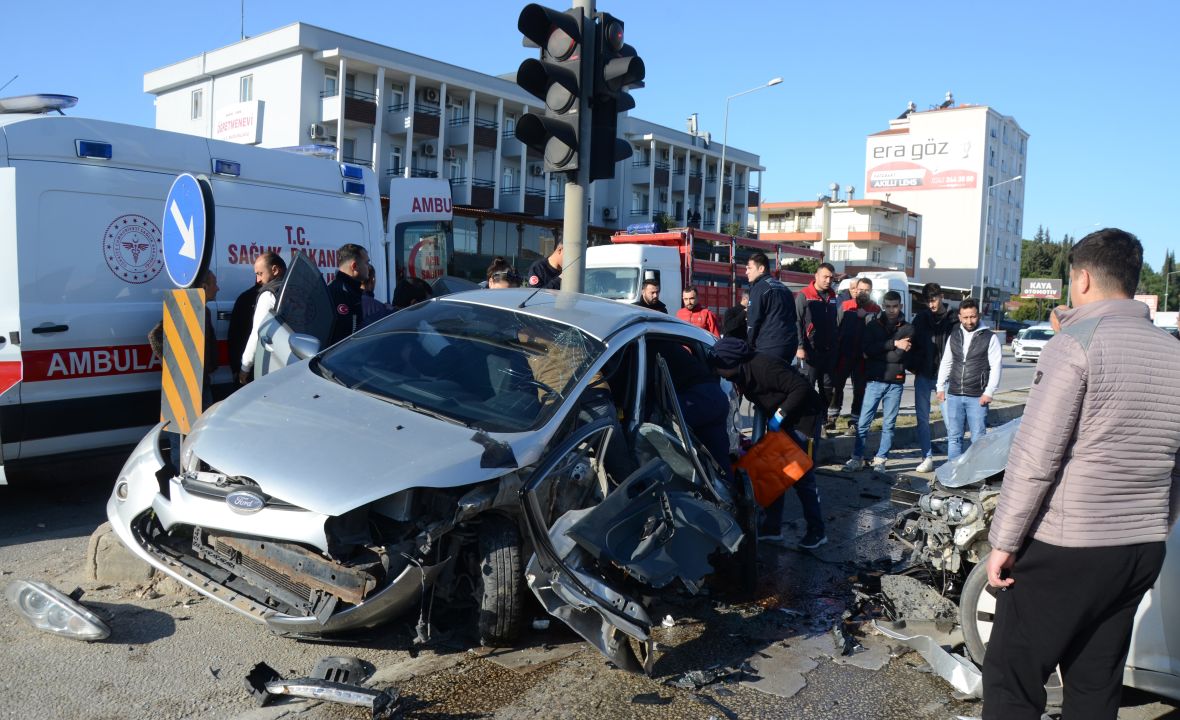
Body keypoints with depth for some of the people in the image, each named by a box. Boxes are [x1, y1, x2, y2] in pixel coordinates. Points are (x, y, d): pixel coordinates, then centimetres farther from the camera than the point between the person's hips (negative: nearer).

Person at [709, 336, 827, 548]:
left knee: (801, 476, -4)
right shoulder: (743, 371, -3)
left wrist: (781, 414, -27)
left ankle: (817, 531, 10)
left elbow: (802, 387, -33)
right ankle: (772, 526, 18)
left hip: (805, 418, -9)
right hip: (779, 421, 9)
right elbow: (761, 399, 9)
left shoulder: (765, 367, -31)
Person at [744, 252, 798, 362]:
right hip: (790, 344, 8)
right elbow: (792, 316, 21)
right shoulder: (784, 288, 18)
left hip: (769, 347, -8)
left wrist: (750, 344, 2)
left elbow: (753, 321, -9)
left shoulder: (759, 288, -7)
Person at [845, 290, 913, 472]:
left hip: (895, 382, 0)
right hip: (875, 381, 0)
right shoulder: (873, 325, 8)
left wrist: (877, 352, -5)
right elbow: (868, 349, -9)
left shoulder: (907, 329, 5)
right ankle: (857, 457, 7)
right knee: (863, 422, -2)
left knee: (889, 424, 5)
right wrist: (893, 344, -10)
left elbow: (900, 356, -8)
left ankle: (880, 460, 14)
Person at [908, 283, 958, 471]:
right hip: (923, 376, 3)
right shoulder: (920, 318, 7)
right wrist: (913, 367, 2)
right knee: (922, 418, 5)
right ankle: (927, 457, 12)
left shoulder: (952, 319, -4)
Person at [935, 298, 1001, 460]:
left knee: (978, 438, -1)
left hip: (977, 397, -4)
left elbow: (995, 367, -5)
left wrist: (989, 392, -11)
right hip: (954, 395, 4)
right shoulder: (953, 337, 11)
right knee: (953, 437, 8)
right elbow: (946, 363, 18)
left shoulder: (990, 338, -2)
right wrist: (941, 387, 13)